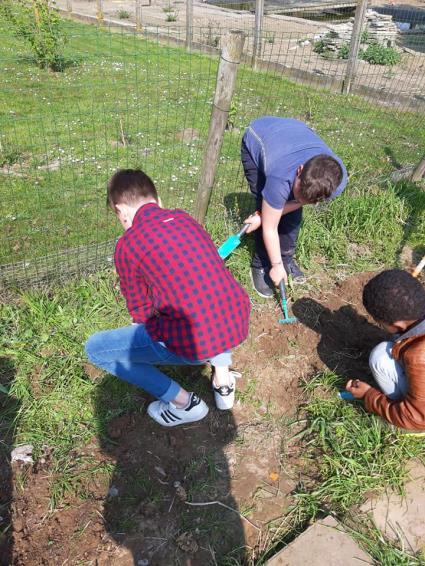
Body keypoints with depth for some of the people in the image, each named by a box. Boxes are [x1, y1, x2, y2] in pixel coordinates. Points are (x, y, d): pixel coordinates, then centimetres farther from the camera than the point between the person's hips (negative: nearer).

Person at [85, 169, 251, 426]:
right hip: (239, 324, 6)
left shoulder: (127, 245, -3)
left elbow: (141, 312, 9)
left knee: (95, 348, 12)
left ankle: (183, 402, 11)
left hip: (193, 341, -6)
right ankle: (223, 381, 27)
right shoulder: (184, 217, 13)